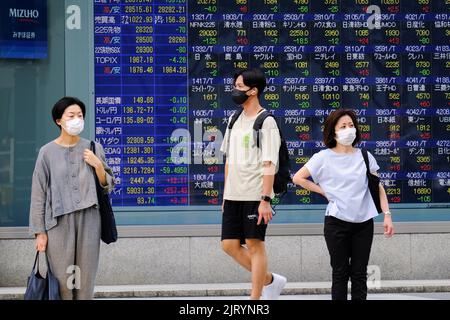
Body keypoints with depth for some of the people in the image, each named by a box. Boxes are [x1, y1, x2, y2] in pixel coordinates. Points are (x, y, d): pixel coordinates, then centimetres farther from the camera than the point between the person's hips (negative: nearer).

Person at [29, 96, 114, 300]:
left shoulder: (94, 149, 7)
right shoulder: (48, 152, 0)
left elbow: (107, 187, 12)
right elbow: (39, 194, 1)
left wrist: (98, 165, -6)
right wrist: (40, 231, -3)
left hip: (88, 220, 2)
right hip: (59, 221, -2)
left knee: (85, 280, 3)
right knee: (61, 278, -5)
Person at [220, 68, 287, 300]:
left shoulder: (266, 122, -9)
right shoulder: (235, 120, 14)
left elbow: (269, 164, -14)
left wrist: (265, 200, -19)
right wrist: (225, 195, 17)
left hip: (255, 196, -8)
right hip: (233, 195, 8)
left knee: (255, 244, -2)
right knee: (229, 244, 6)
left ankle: (256, 298, 5)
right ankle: (270, 281, 22)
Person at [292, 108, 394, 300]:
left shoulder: (364, 156, 6)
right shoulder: (324, 157, -1)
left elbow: (378, 187, 8)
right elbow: (298, 178, -1)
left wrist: (387, 215, 0)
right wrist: (324, 191, -3)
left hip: (364, 222, 2)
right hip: (337, 222, -2)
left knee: (359, 273, 6)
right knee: (340, 273, 4)